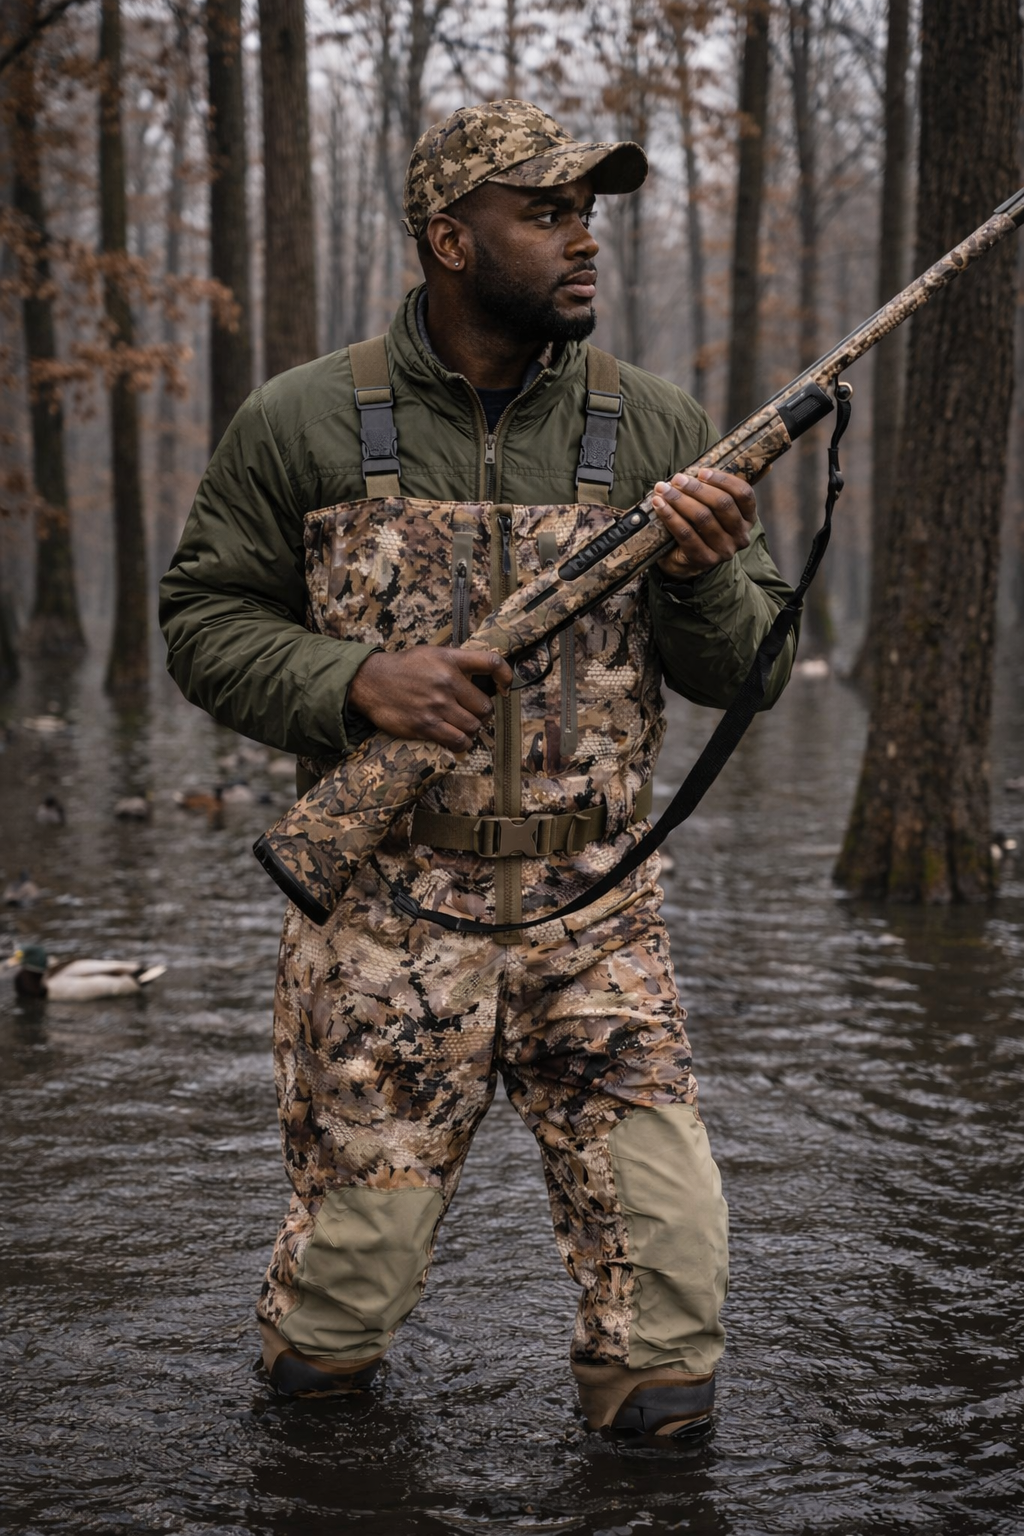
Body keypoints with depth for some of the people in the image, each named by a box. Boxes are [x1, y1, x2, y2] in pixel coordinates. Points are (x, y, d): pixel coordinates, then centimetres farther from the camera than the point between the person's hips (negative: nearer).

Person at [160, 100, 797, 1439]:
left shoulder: (659, 431, 5)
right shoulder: (307, 424, 0)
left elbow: (745, 674, 8)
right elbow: (206, 622, 4)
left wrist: (707, 575, -15)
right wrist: (355, 678, -15)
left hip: (597, 923, 2)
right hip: (382, 918, -1)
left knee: (671, 1278, -5)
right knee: (346, 1281, 5)